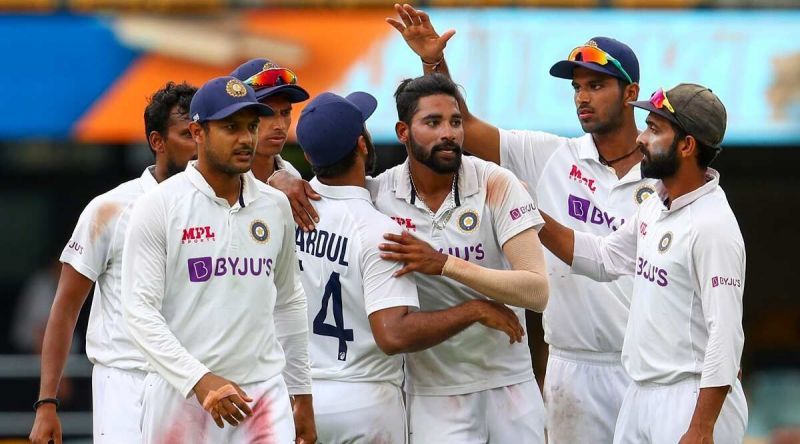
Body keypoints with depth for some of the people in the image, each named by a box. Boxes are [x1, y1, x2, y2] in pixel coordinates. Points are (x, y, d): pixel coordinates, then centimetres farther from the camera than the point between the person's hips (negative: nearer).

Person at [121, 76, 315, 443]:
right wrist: (200, 380, -20)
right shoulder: (158, 206, -4)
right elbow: (139, 310, -10)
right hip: (180, 395, -4)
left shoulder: (275, 207, 12)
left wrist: (301, 393, 19)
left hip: (265, 396, 4)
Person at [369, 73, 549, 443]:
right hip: (433, 394, 0)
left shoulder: (495, 184, -9)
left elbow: (537, 292, -17)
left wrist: (445, 264, -26)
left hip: (510, 386, 0)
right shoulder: (378, 194, -4)